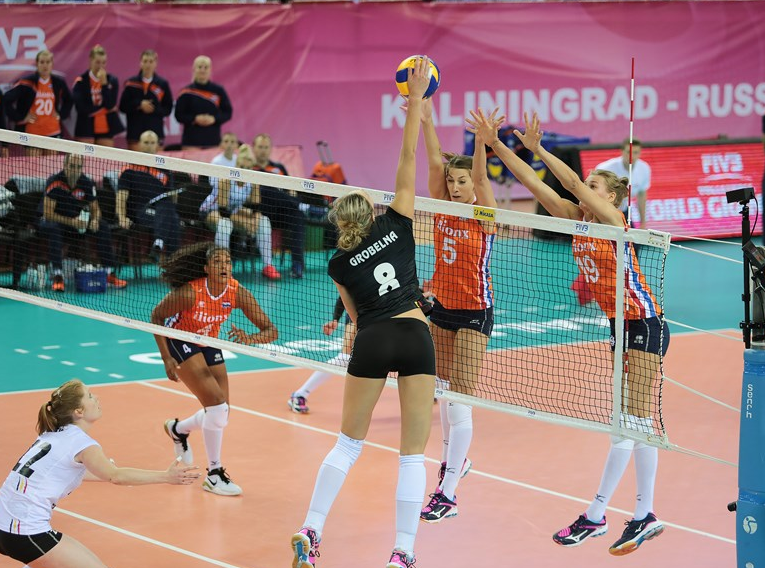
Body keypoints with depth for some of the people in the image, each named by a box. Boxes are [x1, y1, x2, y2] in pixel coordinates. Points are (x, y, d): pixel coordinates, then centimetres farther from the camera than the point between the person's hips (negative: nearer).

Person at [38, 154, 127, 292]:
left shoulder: (87, 183, -7)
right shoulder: (55, 182, -21)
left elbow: (95, 209, 3)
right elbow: (48, 213, -24)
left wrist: (95, 220, -22)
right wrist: (71, 222, -34)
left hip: (76, 221, 5)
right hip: (54, 221, -5)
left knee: (103, 227, -16)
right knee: (54, 229, -40)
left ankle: (109, 274, -12)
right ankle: (57, 276, -42)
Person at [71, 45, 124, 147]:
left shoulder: (112, 81, 4)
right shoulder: (81, 82, -2)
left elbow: (110, 105, -7)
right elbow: (81, 108, -12)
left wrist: (104, 83, -13)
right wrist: (103, 108, -9)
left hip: (106, 127, 2)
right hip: (87, 128, -2)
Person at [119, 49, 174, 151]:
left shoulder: (163, 84, 5)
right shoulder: (130, 83, 6)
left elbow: (168, 109, 4)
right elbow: (123, 107, 4)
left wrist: (154, 110, -12)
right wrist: (139, 105, -10)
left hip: (155, 131, 0)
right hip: (135, 131, 0)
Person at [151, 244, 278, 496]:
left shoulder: (238, 293, -20)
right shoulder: (189, 292, -31)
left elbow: (270, 331, -19)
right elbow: (157, 316, -16)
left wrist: (250, 339, -41)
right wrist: (166, 357, -21)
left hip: (208, 345, 6)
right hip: (180, 344, -6)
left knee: (220, 413, 8)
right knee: (217, 404, -19)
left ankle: (178, 429, 39)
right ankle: (213, 474, -5)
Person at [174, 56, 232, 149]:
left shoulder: (218, 91, 5)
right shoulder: (187, 92, 2)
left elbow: (228, 112, 8)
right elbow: (179, 115, 2)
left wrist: (214, 119, -9)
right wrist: (195, 119, -13)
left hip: (213, 139, 1)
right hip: (192, 139, -1)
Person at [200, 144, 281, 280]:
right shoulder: (226, 179, -27)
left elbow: (255, 206, -3)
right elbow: (222, 209, -29)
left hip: (234, 212, 6)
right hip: (212, 211, -6)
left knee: (263, 220, -13)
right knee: (225, 224, -40)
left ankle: (267, 266, -13)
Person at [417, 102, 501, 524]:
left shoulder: (484, 216, -11)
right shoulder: (442, 208, 1)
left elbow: (480, 177, -28)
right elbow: (435, 164, -11)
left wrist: (482, 141, -45)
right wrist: (426, 121, -23)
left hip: (474, 314, -6)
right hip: (442, 308, 6)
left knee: (460, 399, -9)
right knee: (445, 391, 18)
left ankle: (448, 492, -10)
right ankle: (454, 459, 39)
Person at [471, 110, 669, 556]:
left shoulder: (612, 218, -12)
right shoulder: (576, 219, 7)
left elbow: (574, 184, -27)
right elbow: (534, 183, 1)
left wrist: (537, 149, -29)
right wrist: (496, 145, -5)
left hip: (646, 323, -8)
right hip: (619, 326, 8)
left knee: (637, 419, -8)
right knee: (621, 421, 9)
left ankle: (645, 515, -7)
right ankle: (597, 516, 10)